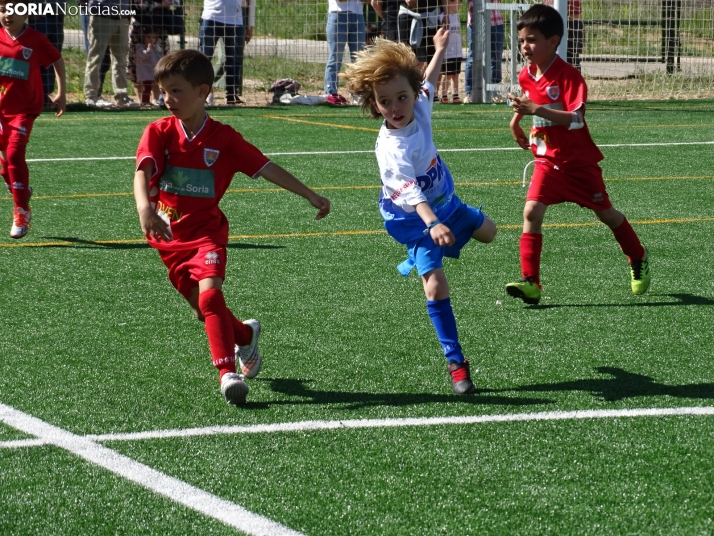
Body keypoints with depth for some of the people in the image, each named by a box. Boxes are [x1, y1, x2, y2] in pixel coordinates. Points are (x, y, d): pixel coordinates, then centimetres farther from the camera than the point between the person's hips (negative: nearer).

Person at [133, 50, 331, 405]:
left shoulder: (223, 138, -5)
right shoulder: (159, 133, -5)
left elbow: (267, 168, -1)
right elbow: (143, 171, -21)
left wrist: (310, 195, -2)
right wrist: (144, 206, -42)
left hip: (206, 232, -2)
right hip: (169, 236, 2)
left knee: (209, 295, -24)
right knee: (204, 309, 9)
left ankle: (227, 372, -24)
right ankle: (245, 334, 39)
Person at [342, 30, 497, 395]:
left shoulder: (418, 109, -16)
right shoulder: (391, 149, -38)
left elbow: (428, 85, 9)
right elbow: (410, 193, -50)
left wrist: (440, 52, 20)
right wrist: (432, 224, -63)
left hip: (444, 204, 8)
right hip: (415, 220, -8)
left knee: (487, 232, 30)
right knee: (435, 284, -20)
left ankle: (417, 260, 48)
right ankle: (455, 362, -9)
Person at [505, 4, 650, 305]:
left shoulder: (568, 76, -21)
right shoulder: (526, 76, 0)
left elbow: (575, 118, -33)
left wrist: (536, 109, -41)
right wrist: (516, 119, 13)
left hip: (578, 161, -5)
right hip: (547, 161, 5)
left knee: (605, 213, 11)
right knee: (531, 212, -15)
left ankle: (638, 260, 37)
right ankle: (530, 283, -16)